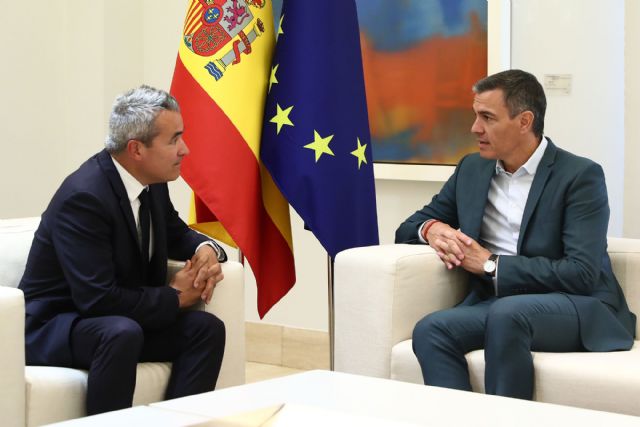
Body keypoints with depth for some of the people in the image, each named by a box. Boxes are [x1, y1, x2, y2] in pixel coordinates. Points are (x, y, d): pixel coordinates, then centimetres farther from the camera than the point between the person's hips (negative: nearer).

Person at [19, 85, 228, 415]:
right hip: (53, 326, -8)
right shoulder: (83, 197, -26)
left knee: (207, 328, -11)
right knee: (122, 333, -36)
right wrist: (175, 297, -17)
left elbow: (176, 235, 18)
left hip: (120, 321, 8)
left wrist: (206, 249, -7)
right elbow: (98, 299, -30)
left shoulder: (152, 181, -2)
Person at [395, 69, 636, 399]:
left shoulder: (580, 175, -6)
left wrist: (491, 264, -13)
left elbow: (582, 275, -16)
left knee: (507, 313, -37)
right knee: (430, 331, -27)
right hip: (496, 304, 5)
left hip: (576, 308, -5)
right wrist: (432, 229, -5)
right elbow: (411, 226, 20)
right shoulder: (472, 169, 12)